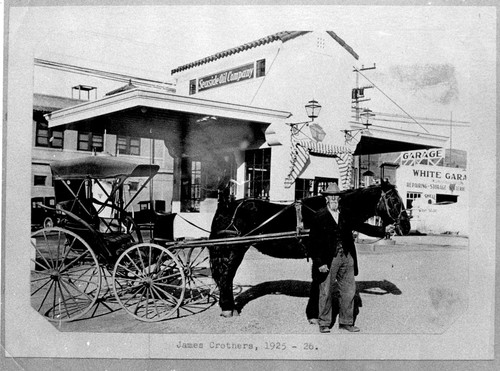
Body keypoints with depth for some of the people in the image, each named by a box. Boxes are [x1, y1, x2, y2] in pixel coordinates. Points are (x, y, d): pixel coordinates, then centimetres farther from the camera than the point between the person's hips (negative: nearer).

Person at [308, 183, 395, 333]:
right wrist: (319, 262, -14)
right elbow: (313, 241, -9)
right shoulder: (320, 216, -7)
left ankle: (346, 322, 23)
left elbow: (362, 227, 13)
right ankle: (324, 323, 19)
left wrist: (384, 230, 6)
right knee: (326, 292, 5)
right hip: (328, 260, -5)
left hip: (347, 258, 5)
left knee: (349, 291, 10)